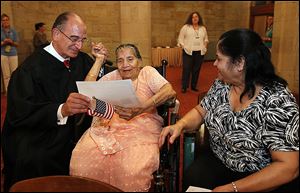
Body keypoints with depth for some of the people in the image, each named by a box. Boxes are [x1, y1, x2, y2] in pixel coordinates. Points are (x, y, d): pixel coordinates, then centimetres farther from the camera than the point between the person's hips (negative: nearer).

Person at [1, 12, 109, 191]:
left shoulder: (83, 60, 4)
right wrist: (61, 110, -40)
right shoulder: (32, 67, -14)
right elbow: (19, 113, -24)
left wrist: (100, 61, -3)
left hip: (73, 141, 6)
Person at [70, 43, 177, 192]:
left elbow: (170, 91, -9)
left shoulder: (147, 72, 10)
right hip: (109, 126, 3)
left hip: (141, 127, -3)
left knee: (132, 171, -33)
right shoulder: (112, 76, 22)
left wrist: (139, 109, -22)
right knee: (81, 165, -24)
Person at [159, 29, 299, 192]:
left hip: (264, 180, -4)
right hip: (218, 162, 5)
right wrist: (180, 125, -12)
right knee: (191, 180, -23)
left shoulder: (276, 102, -23)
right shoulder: (221, 84, -3)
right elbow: (200, 112, 10)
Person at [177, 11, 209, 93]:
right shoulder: (185, 27, 2)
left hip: (200, 52, 4)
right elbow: (180, 38, 1)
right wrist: (183, 46, -7)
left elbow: (206, 39, 24)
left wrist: (205, 45, 10)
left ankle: (194, 86, 18)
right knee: (186, 69, -5)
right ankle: (184, 87, 2)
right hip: (188, 52, -4)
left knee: (196, 69, 7)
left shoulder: (203, 28, 14)